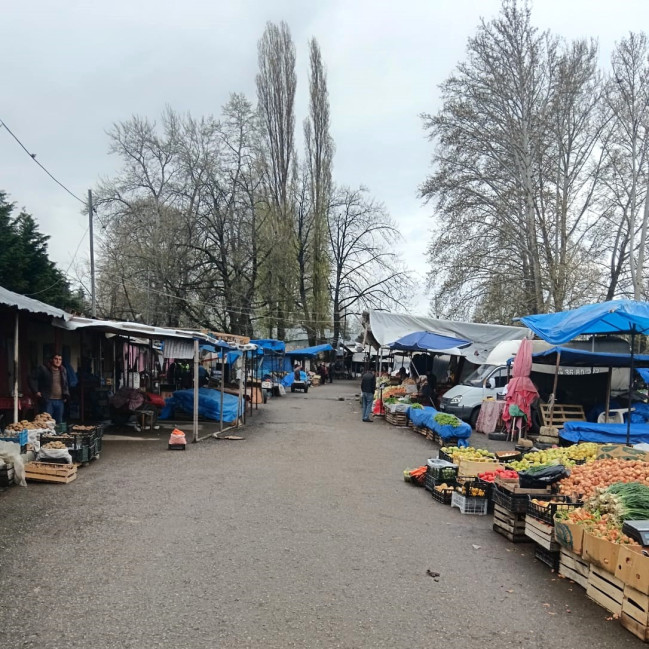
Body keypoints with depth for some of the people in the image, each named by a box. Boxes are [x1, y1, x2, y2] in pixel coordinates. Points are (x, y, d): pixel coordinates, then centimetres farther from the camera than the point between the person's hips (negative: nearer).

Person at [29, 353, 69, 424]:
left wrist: (66, 395, 16)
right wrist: (36, 392, -7)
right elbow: (33, 381, 1)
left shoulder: (63, 370, 15)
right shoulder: (43, 369, -2)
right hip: (48, 400, -5)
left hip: (60, 401, 5)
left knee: (59, 422, 9)